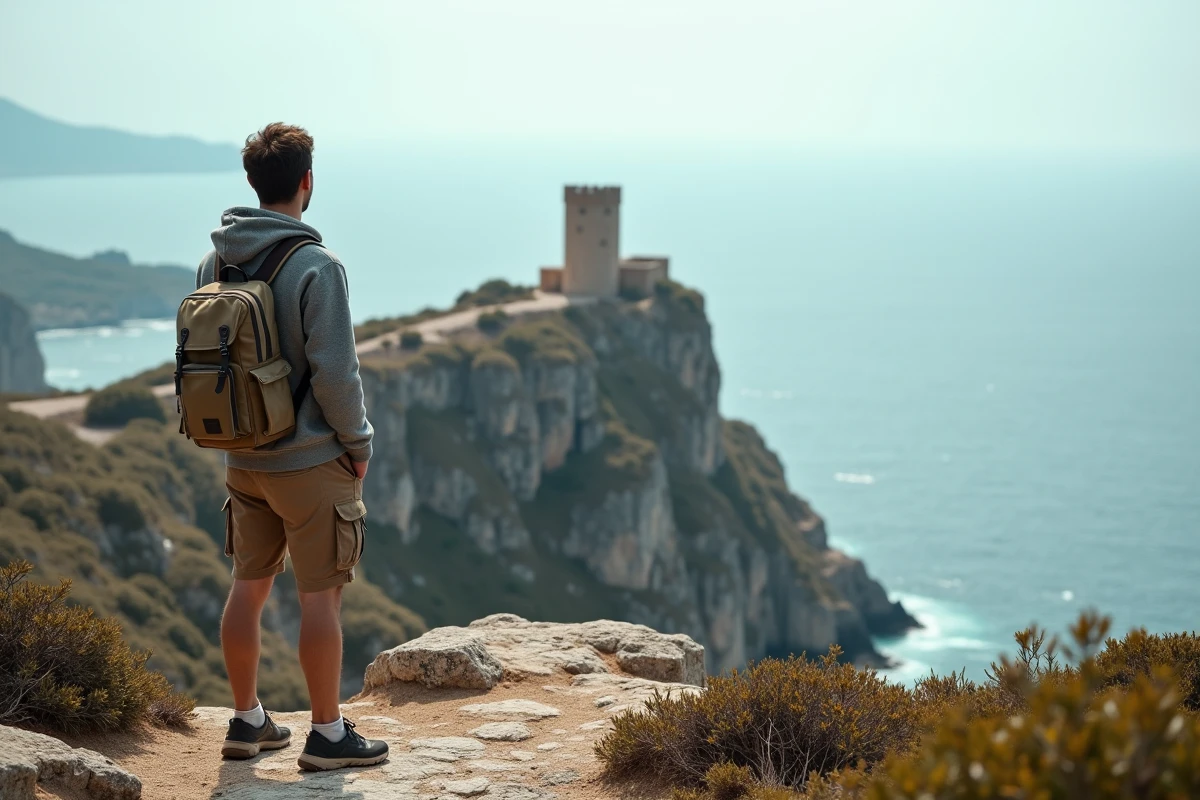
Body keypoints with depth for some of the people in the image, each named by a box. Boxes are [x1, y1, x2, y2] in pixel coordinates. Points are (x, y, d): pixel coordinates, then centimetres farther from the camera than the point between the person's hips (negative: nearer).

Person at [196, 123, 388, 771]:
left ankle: (246, 721, 24)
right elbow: (334, 371, -20)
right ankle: (328, 735, 10)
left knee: (248, 587, 15)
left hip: (242, 459, 7)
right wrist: (357, 444, -6)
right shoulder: (315, 266, -18)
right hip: (310, 459, -7)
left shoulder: (214, 262, 3)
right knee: (321, 596, 2)